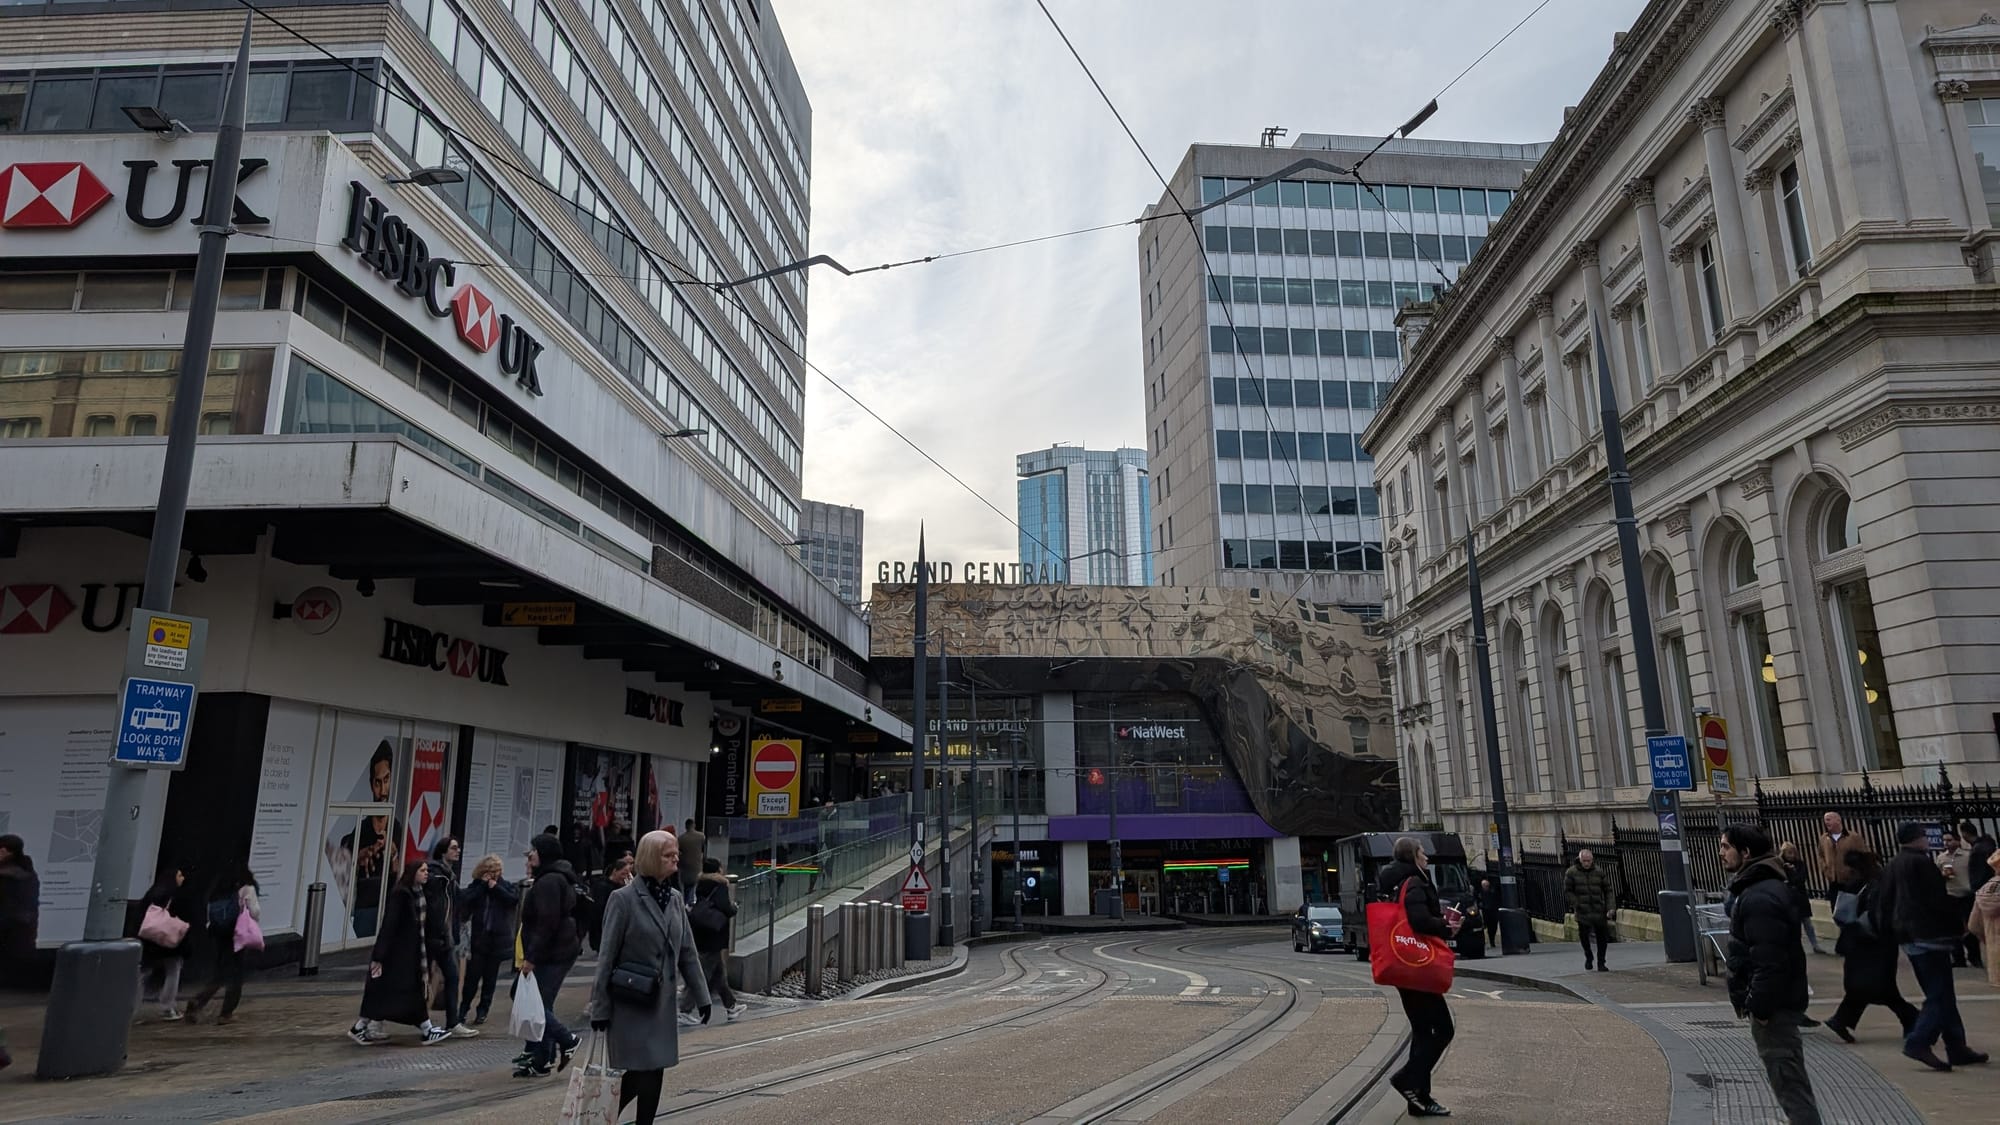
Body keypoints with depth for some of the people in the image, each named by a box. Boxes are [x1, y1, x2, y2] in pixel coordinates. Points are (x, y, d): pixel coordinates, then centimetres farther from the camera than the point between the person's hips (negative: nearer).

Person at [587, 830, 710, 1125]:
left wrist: (702, 996, 8)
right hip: (630, 1003, -5)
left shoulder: (674, 898, 5)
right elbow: (607, 957, -10)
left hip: (663, 1002, 6)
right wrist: (600, 1008, -9)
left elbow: (687, 952, 9)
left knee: (654, 1073, 8)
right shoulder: (624, 898, -13)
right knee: (643, 1074, -2)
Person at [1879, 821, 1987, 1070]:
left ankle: (1957, 1047, 19)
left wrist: (1885, 929, 21)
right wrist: (1959, 925, -3)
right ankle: (1918, 1042, -14)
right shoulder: (1921, 863, -13)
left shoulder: (1894, 866, 13)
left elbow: (1884, 902, 15)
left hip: (1908, 937, 9)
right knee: (1940, 995, -6)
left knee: (1941, 993, 15)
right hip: (1929, 934, -9)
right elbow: (1939, 900, -14)